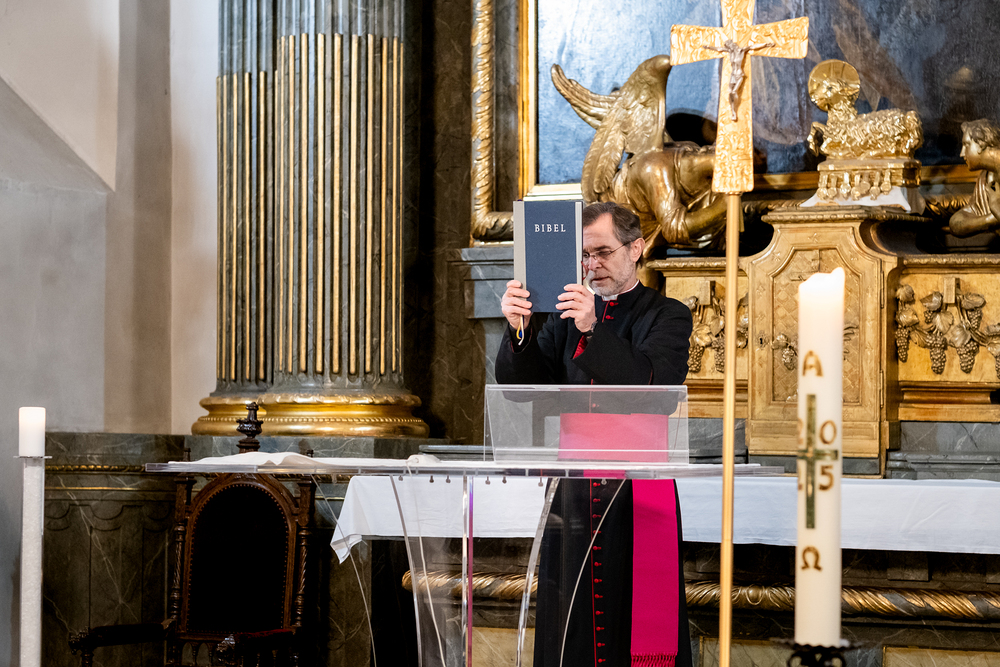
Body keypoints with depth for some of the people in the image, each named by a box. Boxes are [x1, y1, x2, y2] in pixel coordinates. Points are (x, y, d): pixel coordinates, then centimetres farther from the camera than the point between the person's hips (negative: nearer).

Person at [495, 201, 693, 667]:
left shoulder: (666, 317, 3)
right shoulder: (568, 316, 14)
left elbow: (655, 385, -15)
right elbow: (520, 385, 5)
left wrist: (595, 331, -25)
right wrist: (519, 331, -14)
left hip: (635, 493, -4)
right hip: (573, 491, 4)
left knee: (636, 625, -6)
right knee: (568, 625, 3)